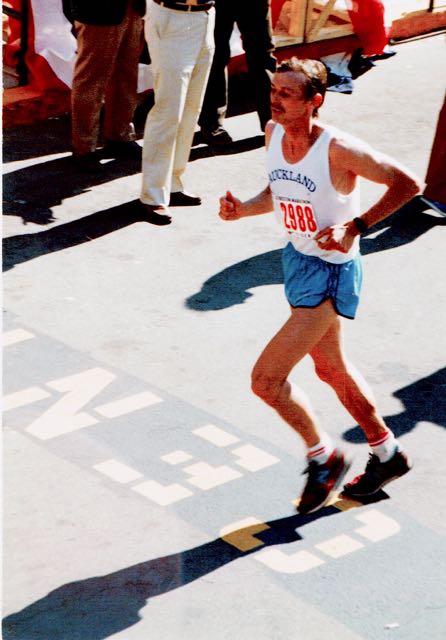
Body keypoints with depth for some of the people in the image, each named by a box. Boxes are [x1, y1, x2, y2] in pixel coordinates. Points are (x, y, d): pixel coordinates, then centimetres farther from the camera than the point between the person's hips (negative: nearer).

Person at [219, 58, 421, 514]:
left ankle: (323, 457, 16)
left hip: (330, 274, -9)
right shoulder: (273, 133, -3)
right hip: (297, 259, 9)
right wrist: (243, 210, -5)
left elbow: (406, 184, -17)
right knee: (330, 368, 23)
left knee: (266, 379, -10)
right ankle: (386, 454, 44)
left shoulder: (338, 149, -25)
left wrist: (356, 226, -24)